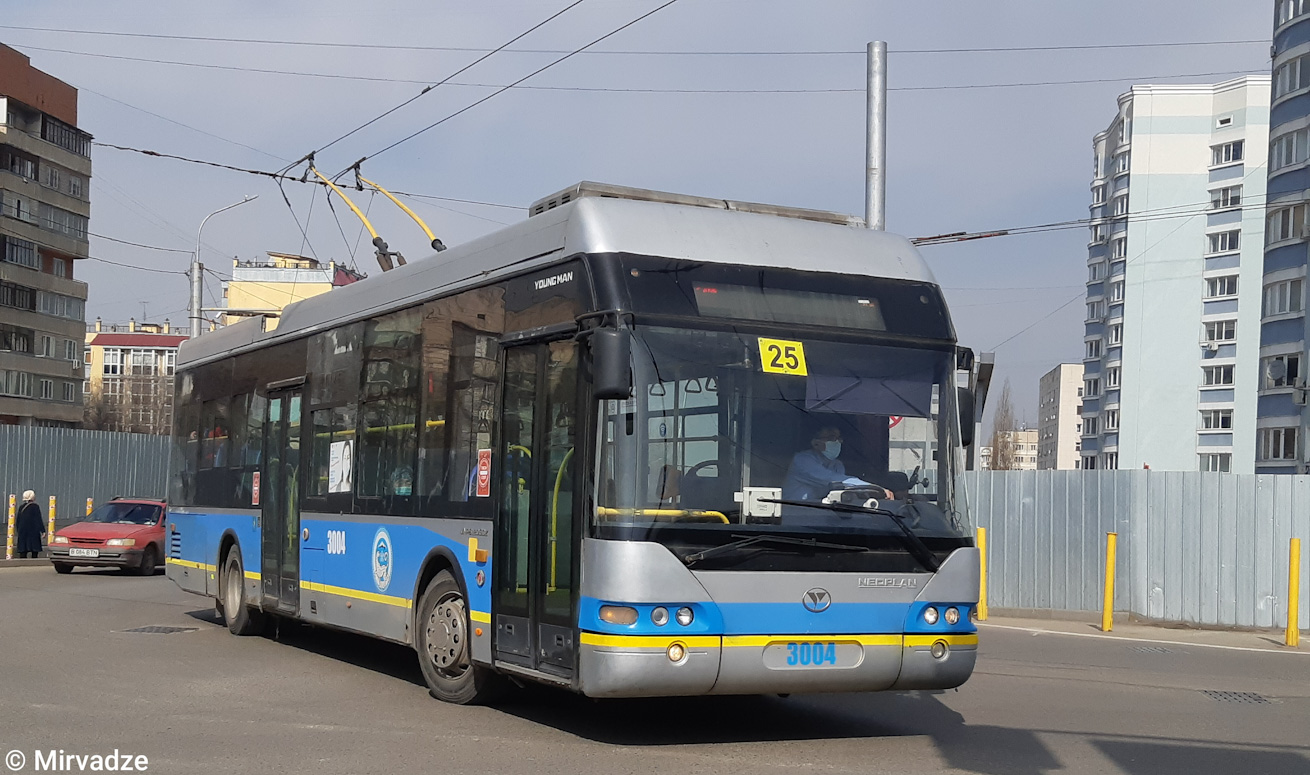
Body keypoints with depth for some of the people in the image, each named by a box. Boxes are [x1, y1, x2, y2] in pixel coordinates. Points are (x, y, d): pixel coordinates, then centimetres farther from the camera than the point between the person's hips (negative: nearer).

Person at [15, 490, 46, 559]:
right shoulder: (35, 507, -8)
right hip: (33, 532, -5)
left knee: (23, 551, 5)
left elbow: (18, 522, 14)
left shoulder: (21, 508, 9)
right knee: (35, 551, -1)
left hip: (22, 532, 5)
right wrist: (42, 530, -7)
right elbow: (39, 520, -10)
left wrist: (19, 531, 22)